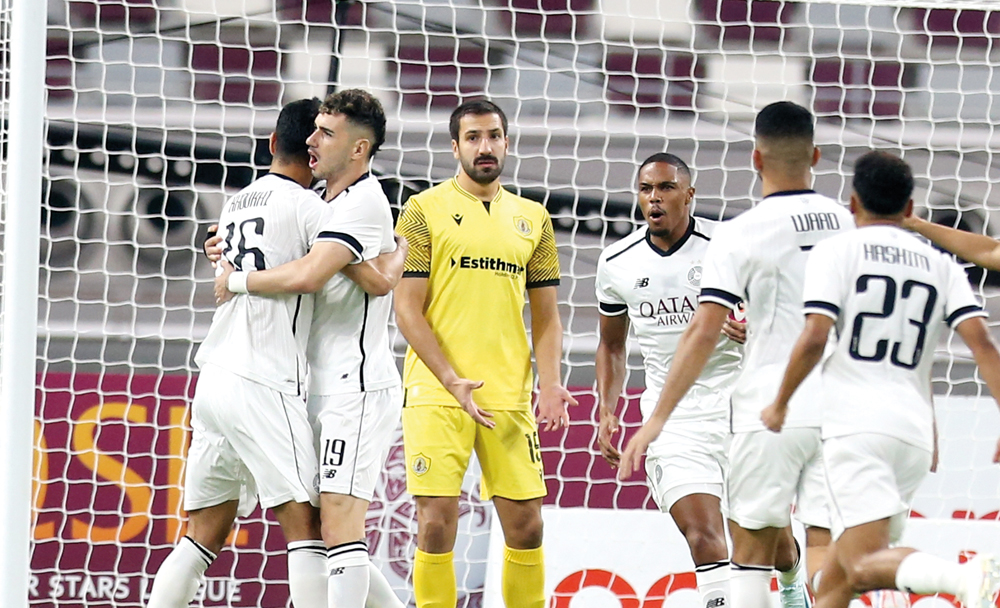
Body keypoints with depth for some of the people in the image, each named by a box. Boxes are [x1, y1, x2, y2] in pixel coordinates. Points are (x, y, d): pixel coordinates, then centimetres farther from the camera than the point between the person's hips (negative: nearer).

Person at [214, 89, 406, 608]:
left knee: (339, 527, -14)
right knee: (332, 535, 10)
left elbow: (308, 275, -25)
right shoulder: (333, 204, 19)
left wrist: (236, 281, -10)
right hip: (326, 391, 10)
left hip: (356, 390, -10)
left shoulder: (363, 202, -12)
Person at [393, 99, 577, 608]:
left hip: (511, 395, 4)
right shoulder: (425, 211, 1)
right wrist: (452, 381, -15)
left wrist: (549, 383, -2)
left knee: (525, 524, 4)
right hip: (436, 394, -4)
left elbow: (546, 315, 16)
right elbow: (407, 309, -4)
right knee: (437, 522, -8)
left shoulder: (532, 218, 14)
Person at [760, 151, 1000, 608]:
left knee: (864, 564, -18)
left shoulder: (836, 251, 3)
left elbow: (814, 337, -8)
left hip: (856, 424, -6)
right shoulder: (940, 265, 15)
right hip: (916, 431, 6)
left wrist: (780, 404, 5)